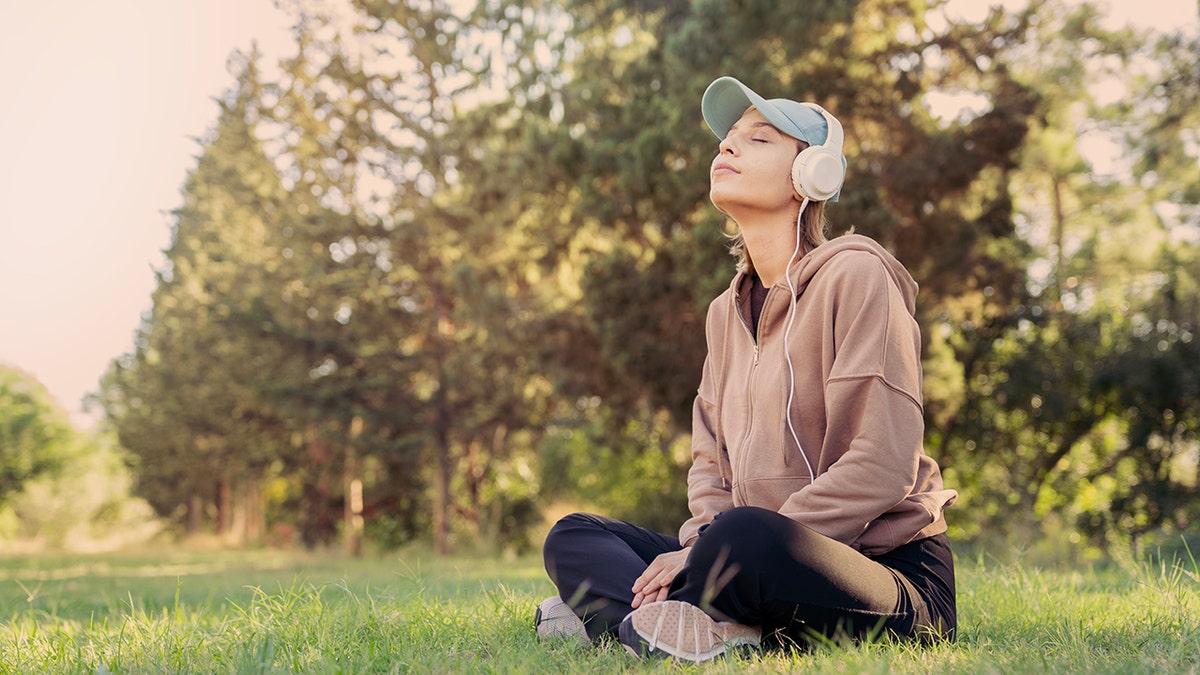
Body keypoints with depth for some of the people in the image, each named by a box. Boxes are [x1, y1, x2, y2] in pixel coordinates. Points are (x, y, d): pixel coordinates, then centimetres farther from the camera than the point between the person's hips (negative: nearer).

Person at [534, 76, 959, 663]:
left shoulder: (855, 274, -10)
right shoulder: (727, 311, 15)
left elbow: (881, 465, -19)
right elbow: (710, 459, 15)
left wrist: (711, 548, -20)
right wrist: (699, 545, -9)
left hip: (892, 571, -8)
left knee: (744, 535, -39)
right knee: (572, 537, 4)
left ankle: (613, 612, -12)